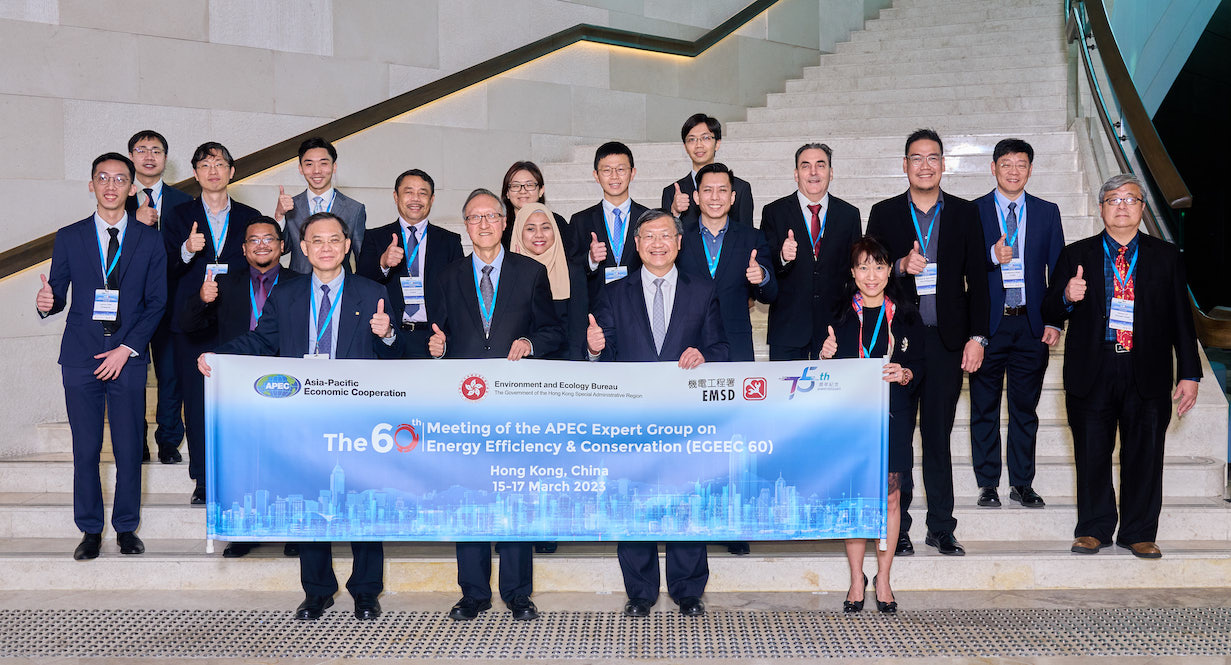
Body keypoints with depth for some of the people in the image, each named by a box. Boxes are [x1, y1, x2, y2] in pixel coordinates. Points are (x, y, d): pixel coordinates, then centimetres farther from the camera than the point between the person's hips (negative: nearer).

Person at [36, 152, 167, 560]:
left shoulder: (149, 241, 5)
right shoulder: (69, 238, 8)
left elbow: (156, 304, 3)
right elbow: (58, 295, 7)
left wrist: (126, 350, -6)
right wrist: (47, 304, -18)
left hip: (128, 358, 0)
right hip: (81, 358, 1)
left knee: (129, 449, 2)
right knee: (85, 449, 4)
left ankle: (126, 528, 17)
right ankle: (90, 530, 16)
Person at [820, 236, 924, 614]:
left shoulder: (905, 317, 6)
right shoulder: (839, 315, 6)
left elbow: (919, 367, 4)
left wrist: (904, 375, -18)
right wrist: (825, 357, -13)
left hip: (892, 417, 0)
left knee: (889, 497, 3)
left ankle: (883, 579, 17)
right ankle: (856, 580, 14)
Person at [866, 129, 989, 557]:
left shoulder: (965, 214, 8)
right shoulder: (884, 214, 7)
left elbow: (977, 278, 6)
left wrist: (977, 336, -1)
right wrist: (901, 266, -16)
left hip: (946, 340, 0)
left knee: (938, 437, 5)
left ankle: (941, 528, 14)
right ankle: (898, 527, 12)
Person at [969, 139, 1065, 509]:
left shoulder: (1047, 213, 8)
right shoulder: (973, 212, 2)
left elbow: (1058, 271, 7)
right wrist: (992, 256, -20)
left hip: (1031, 324, 2)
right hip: (988, 323, -2)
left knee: (1025, 408, 8)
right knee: (985, 408, 4)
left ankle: (1022, 484, 18)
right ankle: (987, 484, 13)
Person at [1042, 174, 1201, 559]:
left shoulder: (1166, 256, 10)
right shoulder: (1075, 255, 8)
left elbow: (1181, 319, 9)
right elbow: (1050, 315, 5)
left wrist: (1189, 374, 4)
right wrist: (1067, 297, -18)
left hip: (1147, 374, 1)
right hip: (1091, 374, 0)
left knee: (1144, 455, 5)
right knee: (1092, 455, 4)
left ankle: (1139, 533, 18)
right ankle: (1093, 529, 19)